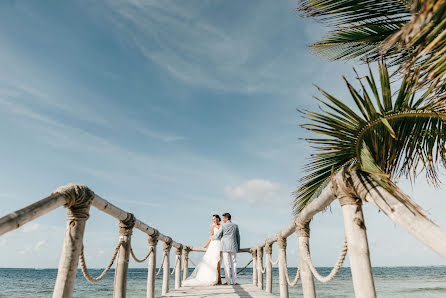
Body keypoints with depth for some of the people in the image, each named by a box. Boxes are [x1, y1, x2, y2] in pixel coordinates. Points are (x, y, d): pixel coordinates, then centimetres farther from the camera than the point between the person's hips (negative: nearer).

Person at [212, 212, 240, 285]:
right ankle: (234, 281, 6)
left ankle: (228, 281, -1)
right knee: (233, 263, 7)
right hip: (233, 246, 3)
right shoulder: (235, 226, 8)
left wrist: (212, 237, 24)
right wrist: (238, 247, 21)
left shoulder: (223, 226, -2)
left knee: (226, 263, 0)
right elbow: (238, 237, 12)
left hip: (225, 246, -3)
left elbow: (217, 236, 3)